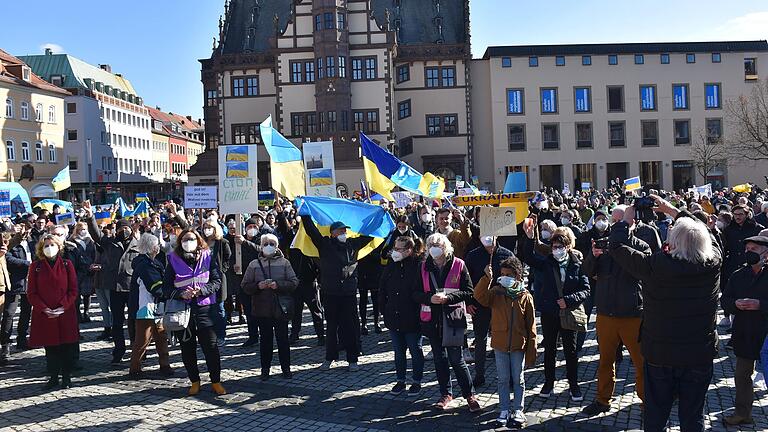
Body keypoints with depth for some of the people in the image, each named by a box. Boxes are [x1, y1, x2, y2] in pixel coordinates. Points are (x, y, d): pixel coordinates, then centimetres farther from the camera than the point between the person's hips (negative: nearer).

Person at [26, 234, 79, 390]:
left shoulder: (67, 264, 2)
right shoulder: (35, 267, 3)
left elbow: (73, 290, 0)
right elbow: (31, 293, 2)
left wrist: (63, 307, -11)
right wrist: (44, 309, -10)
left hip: (65, 313, -1)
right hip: (44, 315, 1)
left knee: (67, 346, 2)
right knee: (50, 347, 7)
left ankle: (66, 377, 13)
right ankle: (53, 377, 18)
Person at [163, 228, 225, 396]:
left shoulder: (207, 258, 3)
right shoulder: (174, 261, 4)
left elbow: (217, 281, 0)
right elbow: (166, 288, 2)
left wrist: (200, 290, -15)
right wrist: (181, 294, -15)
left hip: (205, 308, -1)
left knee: (211, 346, -3)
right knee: (187, 348, 9)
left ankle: (216, 381, 9)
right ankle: (195, 382, 23)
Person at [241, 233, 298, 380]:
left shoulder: (284, 262, 2)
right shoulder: (254, 264, 4)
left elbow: (294, 283, -2)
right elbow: (245, 286, 3)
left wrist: (278, 285, -16)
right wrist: (258, 286, -15)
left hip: (281, 308, -1)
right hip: (262, 309, 1)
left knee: (283, 339, 6)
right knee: (265, 340, 7)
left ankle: (286, 368, 18)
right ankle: (265, 369, 18)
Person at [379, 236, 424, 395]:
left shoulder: (418, 266, -14)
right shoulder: (391, 266, 2)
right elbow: (382, 290, 10)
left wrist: (418, 311, -12)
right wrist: (384, 310, 5)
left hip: (412, 318, -5)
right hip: (393, 318, 5)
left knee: (415, 351, 10)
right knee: (398, 351, 16)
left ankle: (416, 382, 25)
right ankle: (400, 381, 29)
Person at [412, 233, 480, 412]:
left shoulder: (458, 265, -4)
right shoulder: (424, 267, 5)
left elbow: (469, 292, -4)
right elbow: (416, 293, 5)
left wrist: (448, 297, -17)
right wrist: (430, 298, -15)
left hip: (453, 318, -4)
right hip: (432, 318, 4)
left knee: (457, 360, -3)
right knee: (439, 359, 13)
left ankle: (470, 394, 13)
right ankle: (446, 394, 27)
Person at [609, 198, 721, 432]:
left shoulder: (656, 266, -21)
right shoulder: (713, 263, -12)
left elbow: (617, 247, -8)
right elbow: (703, 234, 9)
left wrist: (626, 220, 9)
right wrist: (672, 210, 18)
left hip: (659, 355, -2)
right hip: (700, 356, 2)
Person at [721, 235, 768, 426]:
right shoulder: (738, 275, 5)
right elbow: (724, 301, 6)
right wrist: (735, 303, -14)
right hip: (743, 335, 5)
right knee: (742, 375, 14)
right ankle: (742, 413, 27)